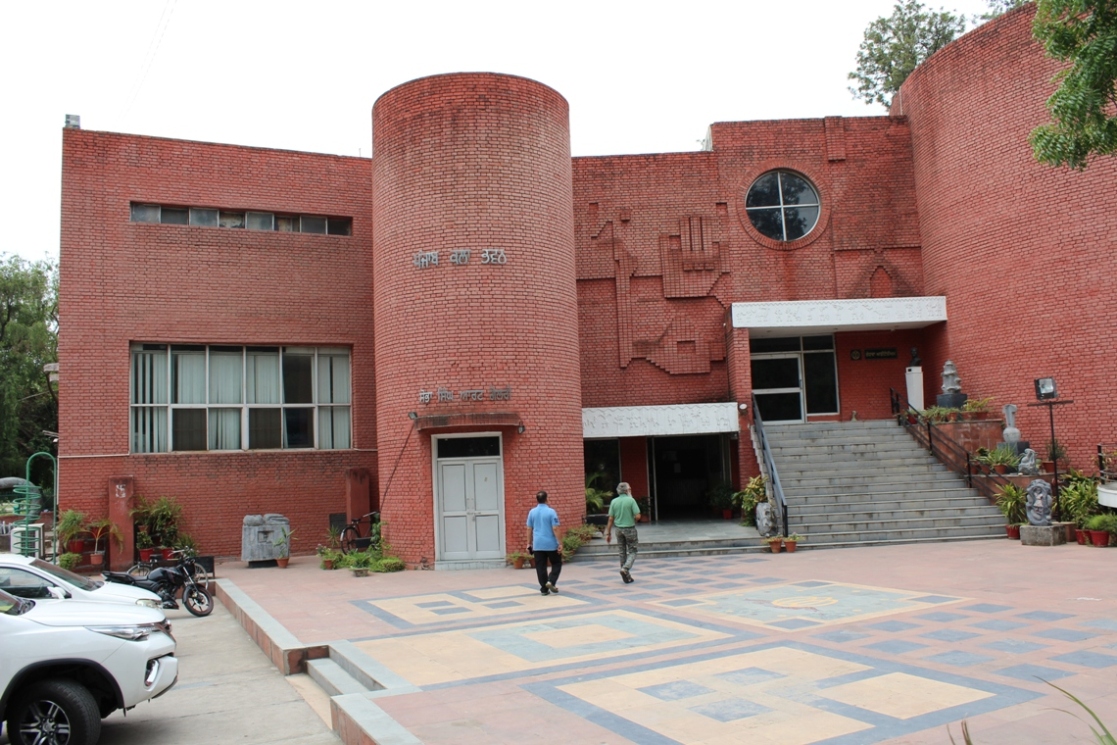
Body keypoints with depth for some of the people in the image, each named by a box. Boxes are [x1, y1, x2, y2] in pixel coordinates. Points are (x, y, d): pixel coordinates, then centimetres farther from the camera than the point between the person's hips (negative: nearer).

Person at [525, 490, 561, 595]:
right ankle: (551, 581, -6)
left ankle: (544, 589, 7)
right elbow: (555, 529, -12)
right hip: (551, 544, -3)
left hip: (537, 545, 3)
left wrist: (529, 544, 14)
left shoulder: (532, 512, 3)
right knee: (556, 564, 12)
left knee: (540, 567, 7)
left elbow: (529, 529, 7)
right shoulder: (551, 512, -9)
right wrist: (559, 543, -7)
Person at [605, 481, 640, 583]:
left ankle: (627, 577, 16)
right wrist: (633, 518, 7)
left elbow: (610, 519, -1)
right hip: (630, 529, -4)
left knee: (622, 553, 12)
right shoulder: (631, 500, -11)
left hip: (619, 529, 4)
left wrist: (608, 533, 5)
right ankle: (625, 568, -16)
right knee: (632, 552, 7)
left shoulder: (614, 502, 0)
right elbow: (637, 516, -16)